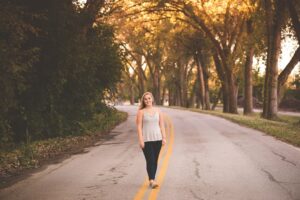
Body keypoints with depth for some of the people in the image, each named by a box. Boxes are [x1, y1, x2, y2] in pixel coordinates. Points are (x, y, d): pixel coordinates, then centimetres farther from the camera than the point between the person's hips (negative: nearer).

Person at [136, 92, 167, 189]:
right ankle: (152, 181, -13)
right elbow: (139, 127, -5)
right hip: (146, 140, -3)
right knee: (150, 160, -11)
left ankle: (152, 180, 17)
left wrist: (164, 137, 3)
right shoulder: (141, 112, -1)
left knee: (155, 161, 7)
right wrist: (141, 140, -11)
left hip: (157, 139, 4)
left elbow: (161, 125, 9)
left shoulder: (158, 111, 8)